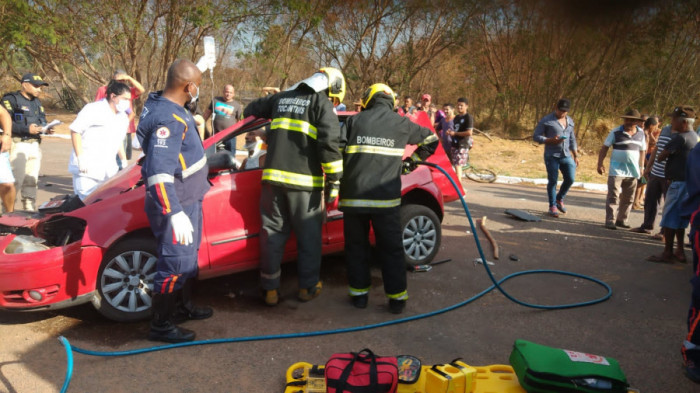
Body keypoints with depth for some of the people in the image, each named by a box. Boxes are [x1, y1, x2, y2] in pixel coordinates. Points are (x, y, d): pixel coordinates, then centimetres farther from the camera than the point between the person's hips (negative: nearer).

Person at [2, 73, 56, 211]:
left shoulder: (37, 102, 21)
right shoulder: (11, 99, -4)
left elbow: (42, 121, 24)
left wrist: (47, 129, 3)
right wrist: (26, 129, -21)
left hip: (35, 145, 7)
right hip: (18, 145, -7)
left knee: (31, 181, 11)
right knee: (15, 180, -11)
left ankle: (30, 210, 18)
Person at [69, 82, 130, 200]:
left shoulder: (123, 117, 14)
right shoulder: (93, 109, -8)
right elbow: (75, 130, -11)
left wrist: (124, 161, 21)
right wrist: (80, 159, -16)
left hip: (108, 171, 7)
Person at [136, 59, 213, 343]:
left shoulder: (166, 105, 4)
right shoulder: (168, 120, -27)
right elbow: (158, 173, -33)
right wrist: (175, 214, -35)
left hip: (188, 200, 11)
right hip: (176, 204, -11)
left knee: (188, 256, 23)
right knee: (175, 263, -1)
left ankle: (183, 306, 41)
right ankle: (161, 326, 14)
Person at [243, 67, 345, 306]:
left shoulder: (281, 98, 18)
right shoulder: (323, 105, -1)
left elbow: (251, 111, 31)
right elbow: (330, 145, -12)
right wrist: (335, 182, -10)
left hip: (273, 177, 5)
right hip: (304, 181, -4)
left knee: (272, 233, 11)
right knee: (309, 235, 10)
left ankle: (270, 289, 16)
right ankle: (308, 287, 19)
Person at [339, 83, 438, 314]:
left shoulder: (354, 121, 7)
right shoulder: (401, 124, 8)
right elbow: (431, 139, 22)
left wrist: (336, 184, 11)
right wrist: (416, 158, 35)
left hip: (353, 197, 1)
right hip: (386, 199, 0)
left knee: (356, 246, 15)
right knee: (391, 249, 10)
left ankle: (359, 294, 21)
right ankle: (397, 298, 14)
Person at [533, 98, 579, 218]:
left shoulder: (570, 121, 13)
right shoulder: (546, 120, -5)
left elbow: (572, 140, 19)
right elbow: (536, 136, -6)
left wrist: (576, 155, 15)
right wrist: (551, 140, -20)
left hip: (566, 155, 5)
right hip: (551, 156, -5)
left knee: (570, 178, -2)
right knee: (553, 181, -2)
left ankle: (559, 199, 22)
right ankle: (552, 206, 11)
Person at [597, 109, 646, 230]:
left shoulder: (641, 133, 7)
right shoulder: (616, 132, -6)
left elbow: (642, 151, 15)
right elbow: (604, 148, -4)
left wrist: (641, 167, 13)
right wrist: (600, 164, -11)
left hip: (632, 171, 5)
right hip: (616, 170, -5)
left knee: (628, 198, 11)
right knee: (613, 196, -7)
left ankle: (622, 220, 23)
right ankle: (610, 221, -4)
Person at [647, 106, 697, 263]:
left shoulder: (680, 138, -17)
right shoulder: (694, 137, 13)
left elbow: (661, 156, -13)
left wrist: (665, 154, 6)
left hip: (679, 183, -9)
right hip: (688, 183, 9)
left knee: (669, 218, -3)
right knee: (678, 218, 16)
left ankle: (667, 253, 1)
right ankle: (679, 252, 21)